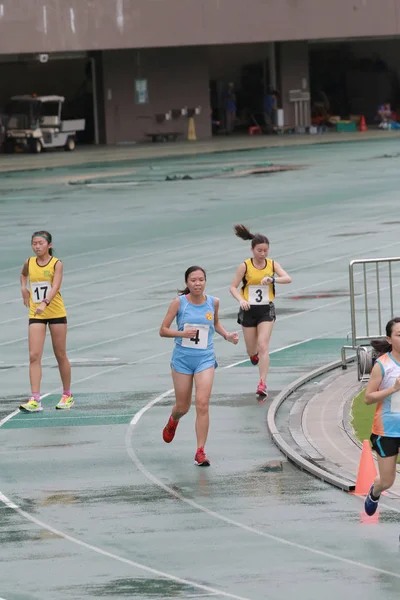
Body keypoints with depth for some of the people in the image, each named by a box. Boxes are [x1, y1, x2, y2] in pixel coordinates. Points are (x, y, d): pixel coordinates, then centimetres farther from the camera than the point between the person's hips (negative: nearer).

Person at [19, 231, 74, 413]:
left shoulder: (56, 264, -10)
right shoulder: (29, 263, 3)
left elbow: (55, 287, -25)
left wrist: (45, 303, -41)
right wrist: (24, 288, 9)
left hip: (56, 313, -3)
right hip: (36, 315, 3)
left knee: (61, 355, 9)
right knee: (34, 356, -10)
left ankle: (67, 395, 26)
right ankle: (35, 400, -15)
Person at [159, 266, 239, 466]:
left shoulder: (213, 302, 0)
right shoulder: (179, 302, -8)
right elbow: (163, 330, -6)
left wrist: (227, 335, 4)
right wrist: (183, 333, -22)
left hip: (205, 359, 1)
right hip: (182, 358, -1)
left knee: (202, 405, -13)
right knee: (183, 407, 11)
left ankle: (200, 452, -8)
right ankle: (172, 421, 49)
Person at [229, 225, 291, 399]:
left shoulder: (272, 264, -3)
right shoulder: (245, 266, -7)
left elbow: (288, 278, -16)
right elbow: (233, 287, -3)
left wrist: (272, 279, -33)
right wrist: (241, 300, -22)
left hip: (266, 310, 0)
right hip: (248, 310, 0)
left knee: (263, 346, -13)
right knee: (251, 350, 9)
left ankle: (263, 385, -15)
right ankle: (254, 355, 50)